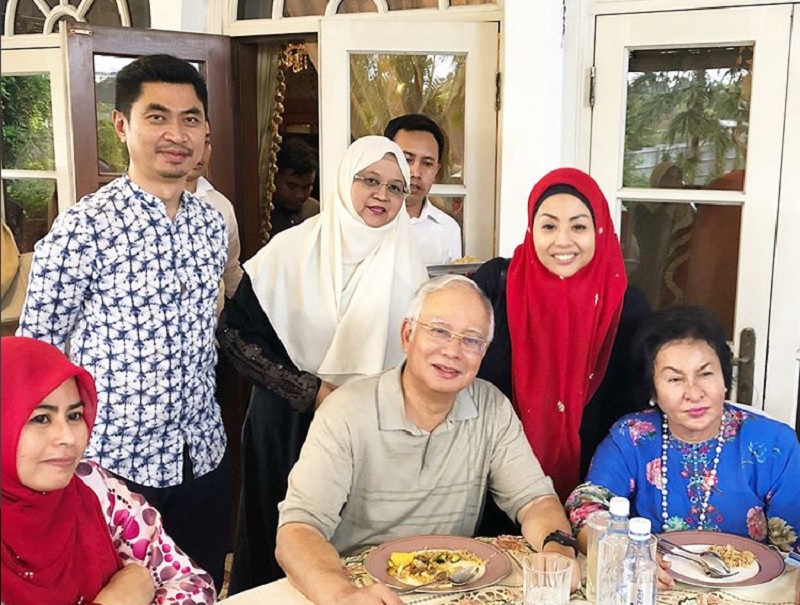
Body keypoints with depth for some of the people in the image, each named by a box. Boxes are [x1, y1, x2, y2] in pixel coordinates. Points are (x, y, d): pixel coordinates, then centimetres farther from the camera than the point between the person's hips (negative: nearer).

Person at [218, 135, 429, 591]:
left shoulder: (406, 265, 0)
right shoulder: (291, 250, -8)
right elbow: (236, 331, -8)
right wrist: (311, 391, -13)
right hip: (290, 423, -1)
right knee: (284, 540, 9)